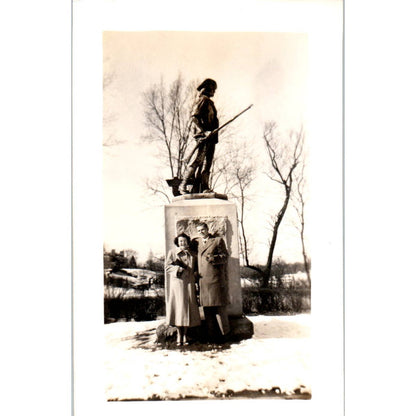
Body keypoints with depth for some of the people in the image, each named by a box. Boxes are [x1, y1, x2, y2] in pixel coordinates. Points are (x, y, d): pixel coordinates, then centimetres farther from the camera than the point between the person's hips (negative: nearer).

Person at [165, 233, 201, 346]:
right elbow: (168, 267, -1)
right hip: (176, 282, -2)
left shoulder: (192, 254, 16)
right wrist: (179, 269, -12)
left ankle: (185, 334, 9)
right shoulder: (172, 253, 8)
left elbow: (195, 268, 17)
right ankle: (179, 334, 8)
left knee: (188, 307, -2)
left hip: (189, 283, 2)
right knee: (177, 307, -5)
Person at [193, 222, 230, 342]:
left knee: (219, 307, -1)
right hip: (203, 280, 4)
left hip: (216, 278, -4)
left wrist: (214, 258, -17)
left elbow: (225, 257, 1)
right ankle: (212, 336, 12)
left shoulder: (218, 240, 5)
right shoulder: (197, 242, 16)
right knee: (207, 308, 5)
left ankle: (223, 334, 12)